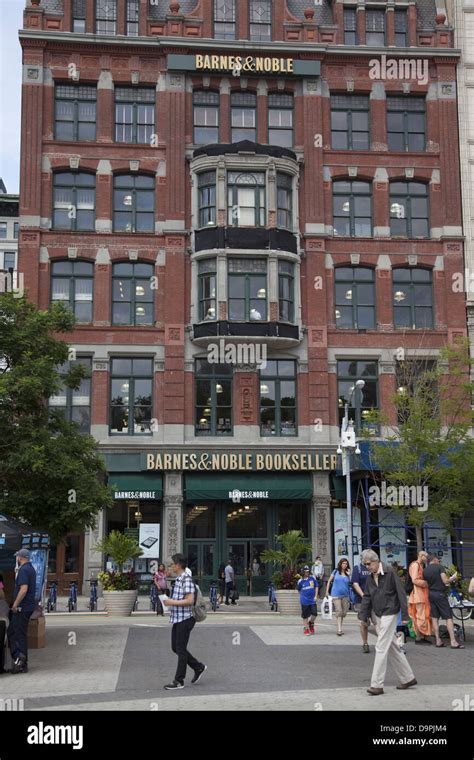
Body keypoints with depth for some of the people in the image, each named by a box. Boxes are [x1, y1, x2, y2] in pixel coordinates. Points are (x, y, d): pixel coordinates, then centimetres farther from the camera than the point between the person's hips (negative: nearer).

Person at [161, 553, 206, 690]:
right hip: (177, 619, 10)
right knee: (175, 647, 14)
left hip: (184, 619, -10)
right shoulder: (178, 579, 13)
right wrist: (170, 601, 10)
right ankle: (198, 667, 26)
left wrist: (172, 602, -19)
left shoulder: (187, 580, -17)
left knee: (180, 649, -2)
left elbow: (190, 600, -23)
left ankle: (179, 681, 7)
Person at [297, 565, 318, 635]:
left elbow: (316, 587, 6)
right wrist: (303, 596, 9)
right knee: (305, 615, 3)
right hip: (304, 601, -1)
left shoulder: (312, 578, 1)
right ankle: (306, 628, 17)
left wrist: (316, 596, 0)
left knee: (314, 613, -8)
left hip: (312, 600, 1)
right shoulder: (300, 581, 0)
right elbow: (299, 590, 15)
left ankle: (311, 623, 21)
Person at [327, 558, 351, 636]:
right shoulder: (336, 572, 2)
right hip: (336, 595, -3)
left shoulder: (348, 573, 6)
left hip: (345, 595, 3)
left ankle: (339, 628, 21)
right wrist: (327, 591, 7)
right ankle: (339, 629, -14)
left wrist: (349, 575, -10)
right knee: (339, 611, -11)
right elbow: (329, 581, 9)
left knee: (344, 612, 6)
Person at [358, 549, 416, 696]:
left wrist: (404, 615, -13)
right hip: (378, 615, 8)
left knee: (381, 648, -10)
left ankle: (377, 684, -7)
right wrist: (362, 616, 2)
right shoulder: (370, 578, 8)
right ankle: (408, 678, 24)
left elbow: (401, 593, -13)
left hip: (389, 614, -8)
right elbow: (366, 598, 10)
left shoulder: (389, 572, -14)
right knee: (392, 647, 13)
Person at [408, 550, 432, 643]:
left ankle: (422, 637, 13)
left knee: (424, 615, 10)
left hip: (423, 594, 10)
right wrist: (426, 583, -14)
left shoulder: (420, 566, 21)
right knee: (421, 616, -8)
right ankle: (418, 638, -3)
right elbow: (415, 580, -19)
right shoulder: (415, 565, -10)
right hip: (418, 593, -10)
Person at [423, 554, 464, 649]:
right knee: (448, 617, -4)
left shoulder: (425, 570, 6)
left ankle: (438, 641, 6)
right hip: (440, 594, -5)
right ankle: (453, 642, -10)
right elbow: (445, 581, -15)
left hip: (430, 594, 5)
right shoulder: (439, 567, -9)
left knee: (434, 618, 8)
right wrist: (452, 578, 6)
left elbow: (426, 584, 13)